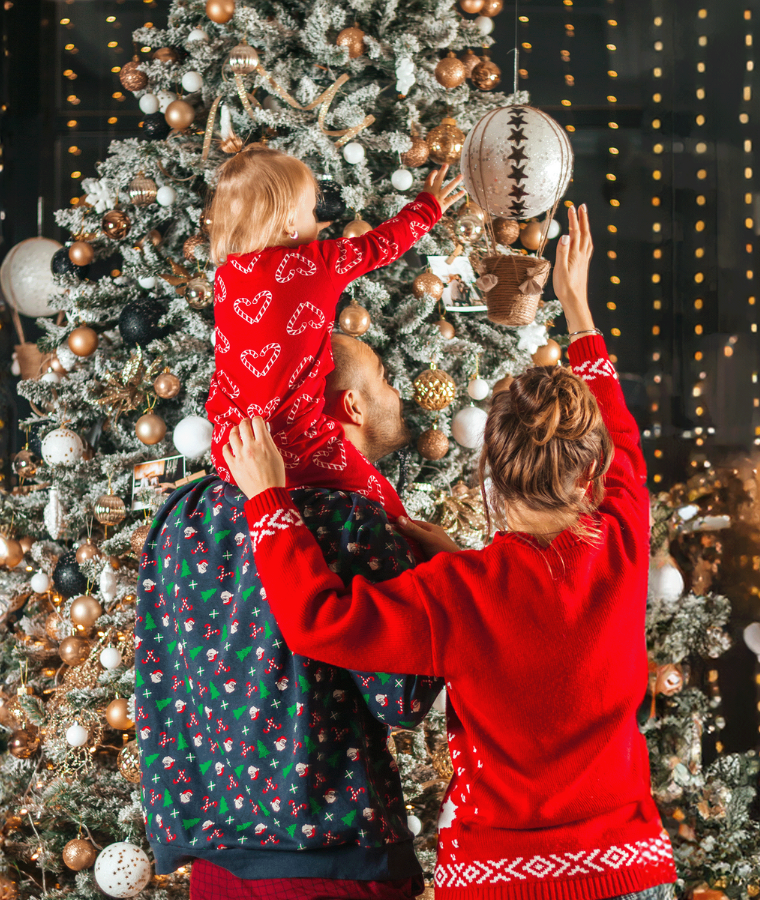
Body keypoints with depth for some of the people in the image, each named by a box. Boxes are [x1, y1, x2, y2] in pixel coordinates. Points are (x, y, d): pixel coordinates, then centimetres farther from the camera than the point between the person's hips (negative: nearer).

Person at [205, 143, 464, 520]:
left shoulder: (226, 274, 1)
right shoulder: (318, 263, -9)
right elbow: (381, 244, 7)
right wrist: (430, 206, 25)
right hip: (295, 444, -5)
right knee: (385, 508, 6)